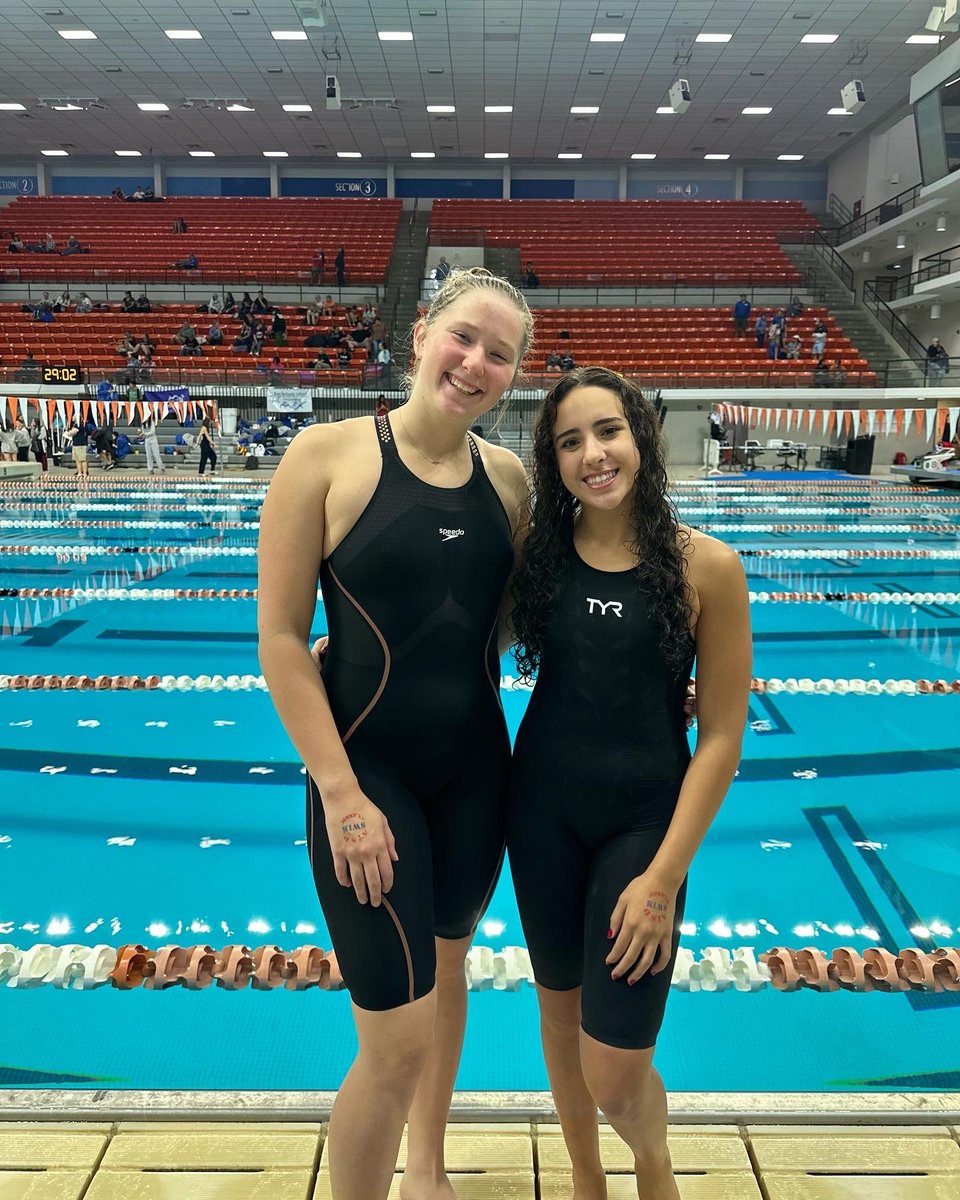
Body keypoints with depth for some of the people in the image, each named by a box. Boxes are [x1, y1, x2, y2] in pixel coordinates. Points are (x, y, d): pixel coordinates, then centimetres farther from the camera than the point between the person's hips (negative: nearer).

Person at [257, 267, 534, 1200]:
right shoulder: (327, 455, -12)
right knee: (400, 1043, -4)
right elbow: (280, 638, -13)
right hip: (367, 767, -5)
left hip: (476, 768, 5)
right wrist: (342, 796, -15)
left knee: (446, 967, 23)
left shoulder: (507, 476, 0)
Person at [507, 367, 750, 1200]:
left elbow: (721, 737, -10)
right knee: (559, 1004, 20)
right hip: (542, 807, 3)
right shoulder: (538, 551, -4)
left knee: (614, 1076, -1)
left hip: (645, 818, -3)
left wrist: (664, 877, -12)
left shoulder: (706, 566, -12)